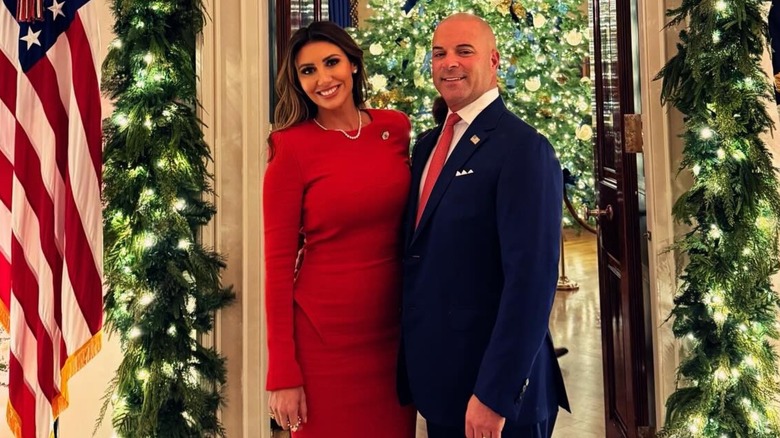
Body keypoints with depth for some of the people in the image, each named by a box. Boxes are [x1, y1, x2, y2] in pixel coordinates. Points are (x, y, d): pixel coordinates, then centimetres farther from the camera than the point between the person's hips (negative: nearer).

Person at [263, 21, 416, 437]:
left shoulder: (396, 127, 2)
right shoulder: (292, 147, -10)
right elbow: (279, 262, -9)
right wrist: (283, 372, -11)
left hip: (395, 325, 4)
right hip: (324, 333, -4)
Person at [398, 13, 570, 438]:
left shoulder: (523, 148, -15)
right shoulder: (428, 146, 10)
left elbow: (532, 280, -21)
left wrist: (495, 395, -23)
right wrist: (415, 365, 10)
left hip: (491, 387, -7)